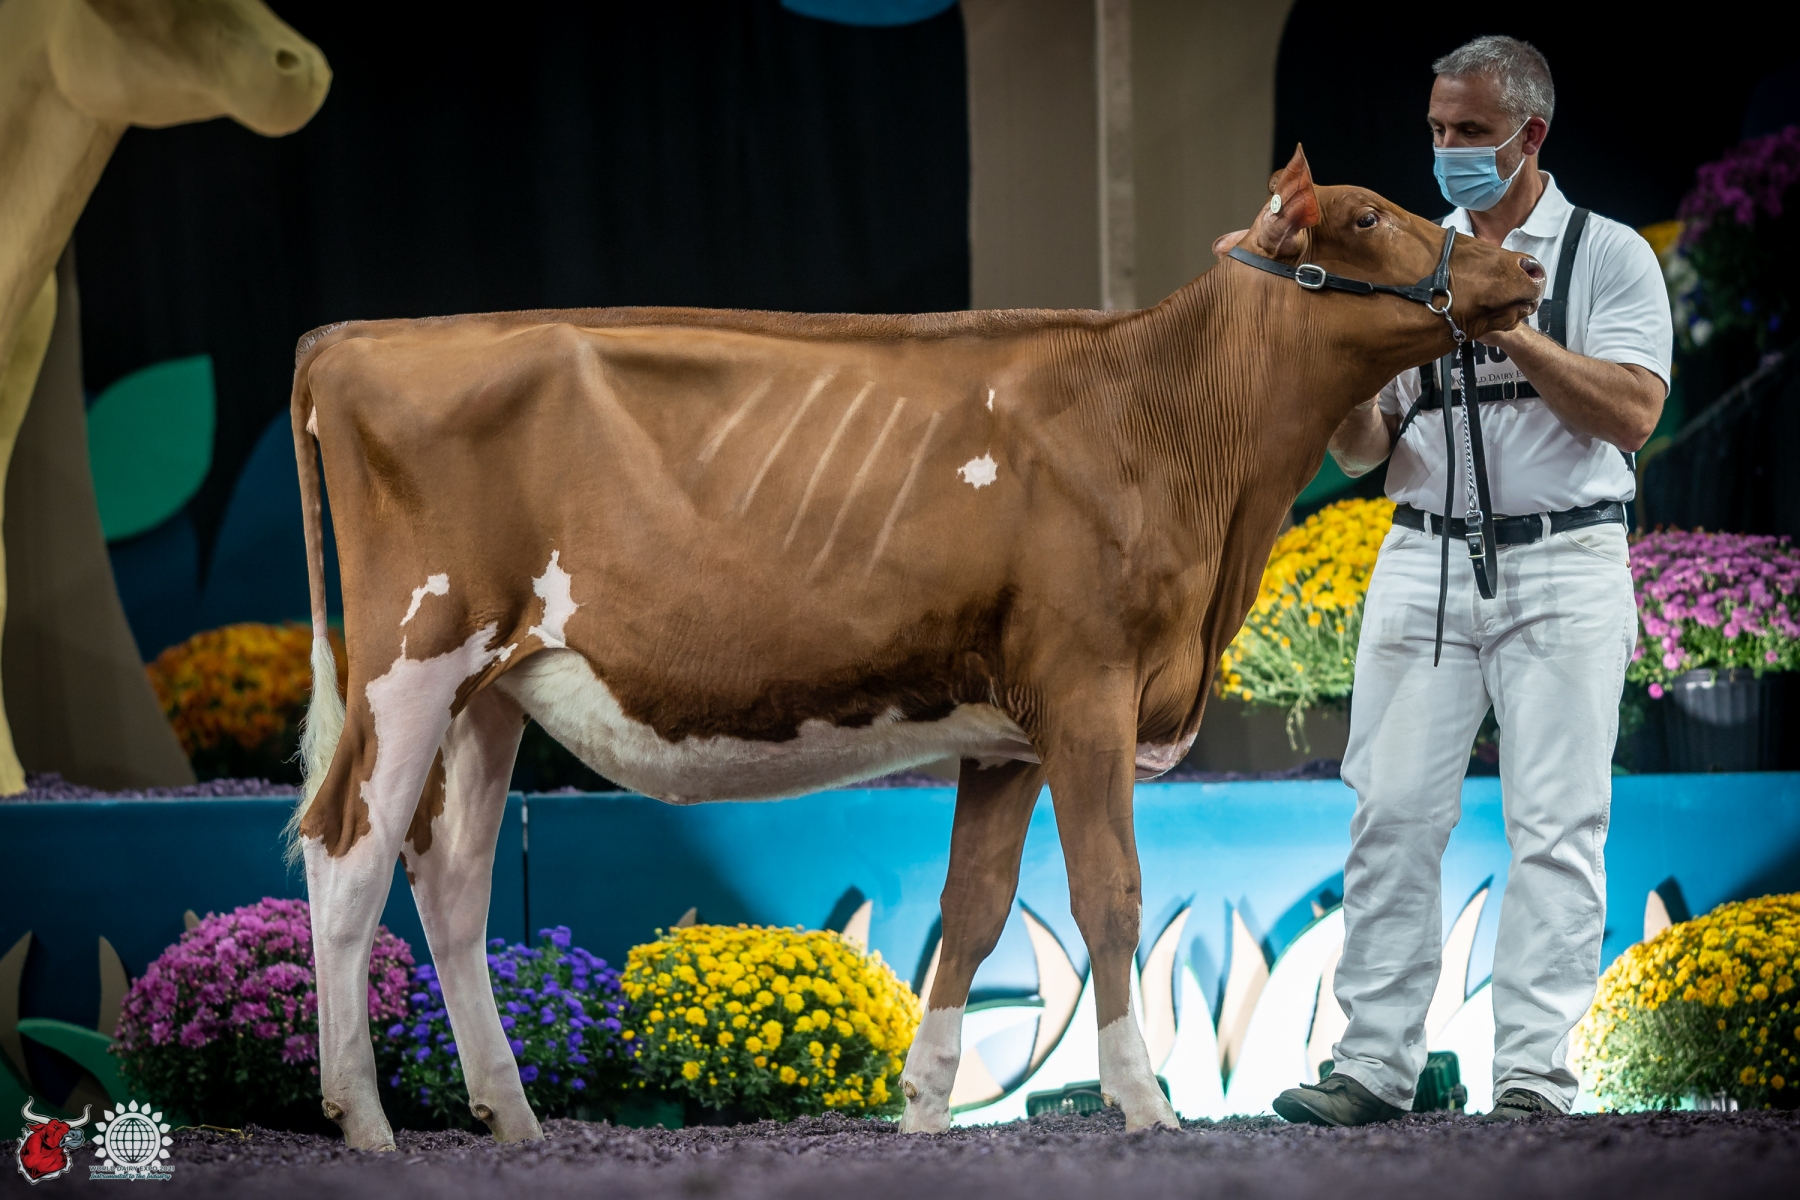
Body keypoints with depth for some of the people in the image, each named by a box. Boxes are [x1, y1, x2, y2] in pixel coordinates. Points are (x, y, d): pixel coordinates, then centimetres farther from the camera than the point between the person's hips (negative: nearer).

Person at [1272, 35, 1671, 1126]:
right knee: (1394, 814, -2)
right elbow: (1363, 449, 11)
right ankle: (1376, 1064, 2)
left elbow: (1633, 413, -10)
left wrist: (1510, 331, -16)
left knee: (1555, 828, -5)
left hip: (1562, 570, -3)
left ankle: (1535, 1078, -4)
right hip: (1424, 563, 3)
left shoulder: (1609, 256, 3)